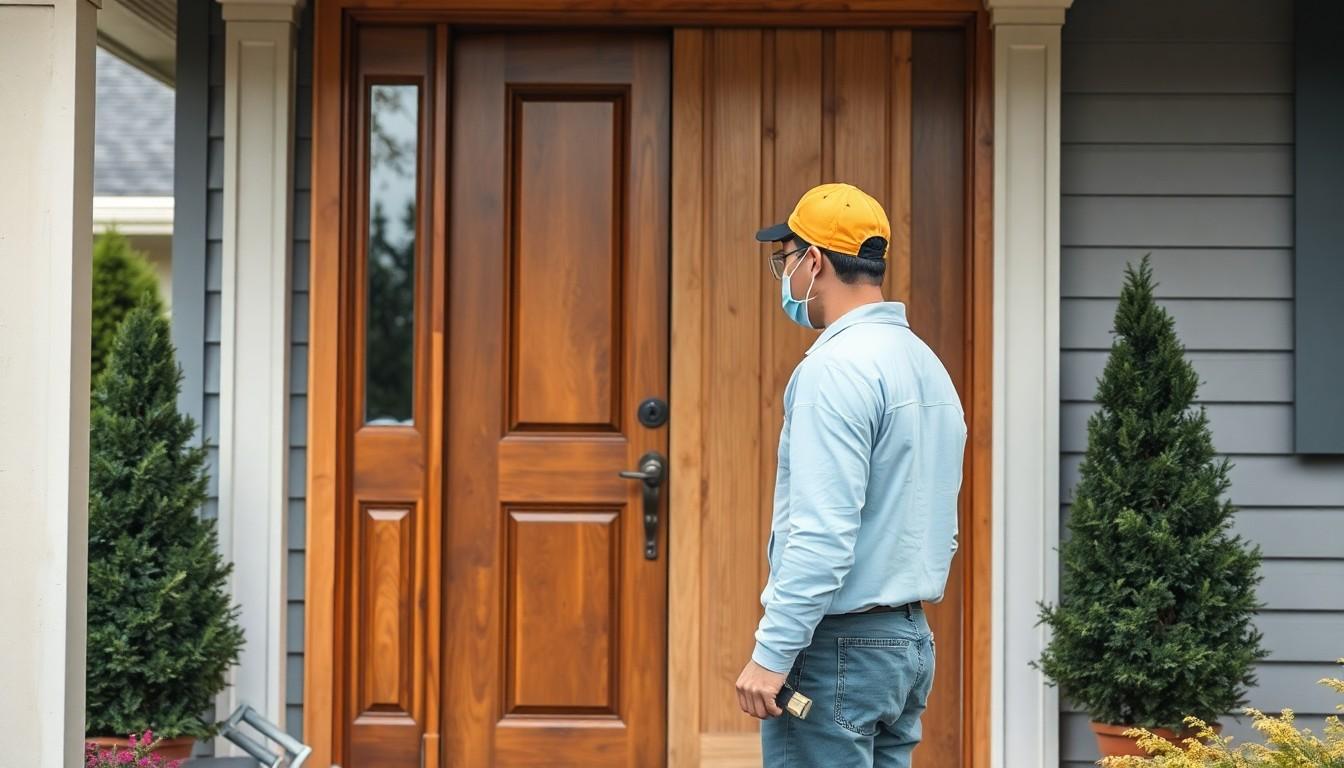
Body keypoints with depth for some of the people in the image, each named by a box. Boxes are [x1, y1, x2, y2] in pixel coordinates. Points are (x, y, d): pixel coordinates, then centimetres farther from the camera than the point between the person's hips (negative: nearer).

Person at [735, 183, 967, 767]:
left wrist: (771, 654, -19)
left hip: (838, 648, -9)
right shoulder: (927, 363, 14)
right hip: (910, 638, 9)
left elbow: (822, 533, -22)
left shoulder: (838, 368, -16)